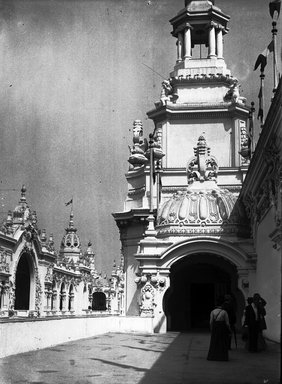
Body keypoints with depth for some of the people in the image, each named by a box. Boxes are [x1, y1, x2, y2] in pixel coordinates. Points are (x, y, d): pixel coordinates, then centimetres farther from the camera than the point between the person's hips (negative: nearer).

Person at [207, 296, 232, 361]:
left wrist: (211, 330, 10)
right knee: (222, 343, 8)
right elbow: (227, 322, -8)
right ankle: (222, 357, 8)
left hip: (215, 328, 3)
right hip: (223, 328, -3)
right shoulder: (224, 312, -12)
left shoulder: (212, 312, -5)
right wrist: (229, 330, 6)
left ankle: (212, 356, 15)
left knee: (214, 342, 14)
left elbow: (211, 322, -3)